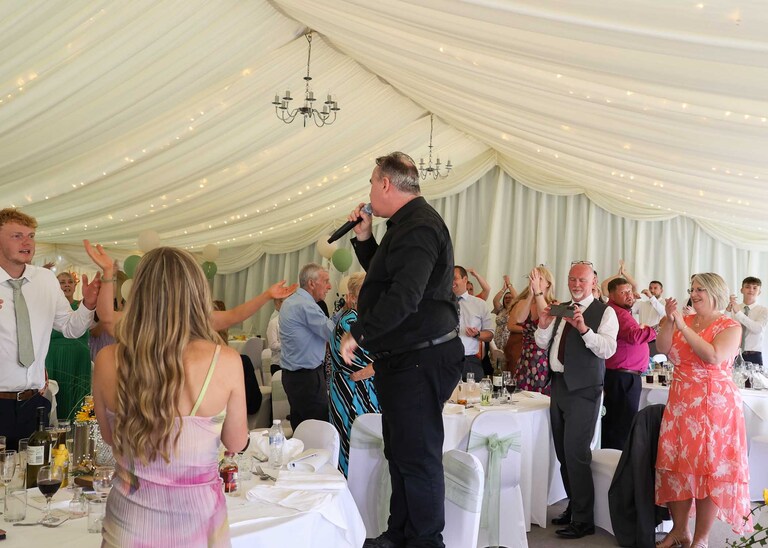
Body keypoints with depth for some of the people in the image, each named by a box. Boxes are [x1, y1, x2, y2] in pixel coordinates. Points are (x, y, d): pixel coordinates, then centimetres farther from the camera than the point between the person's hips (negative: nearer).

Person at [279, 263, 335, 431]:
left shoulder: (291, 302, 13)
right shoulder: (305, 305, -18)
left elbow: (323, 325, 15)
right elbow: (331, 332, -20)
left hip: (292, 374, 10)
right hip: (306, 377, -10)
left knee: (299, 425, 15)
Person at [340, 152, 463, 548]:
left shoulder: (418, 227, -18)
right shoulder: (407, 224, 17)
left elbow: (403, 296, -27)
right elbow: (384, 277, 26)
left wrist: (358, 334, -19)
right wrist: (364, 238, 13)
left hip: (419, 362, -11)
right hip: (403, 359, 11)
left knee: (417, 456, -2)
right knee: (399, 451, 18)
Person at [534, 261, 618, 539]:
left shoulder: (604, 312, -5)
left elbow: (608, 349, -17)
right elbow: (543, 344, 13)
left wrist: (584, 329, -31)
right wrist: (544, 325, -6)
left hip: (583, 389, -7)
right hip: (558, 384, 7)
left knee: (575, 452, -10)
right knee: (563, 451, 14)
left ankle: (583, 520, 1)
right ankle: (573, 506, 29)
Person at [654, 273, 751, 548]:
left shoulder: (730, 326, -5)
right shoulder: (685, 321, 10)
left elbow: (715, 356, -21)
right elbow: (663, 348, -3)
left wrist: (683, 327, -20)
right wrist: (669, 320, -16)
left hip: (714, 404, -5)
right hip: (680, 402, 5)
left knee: (709, 469, -1)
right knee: (677, 466, 6)